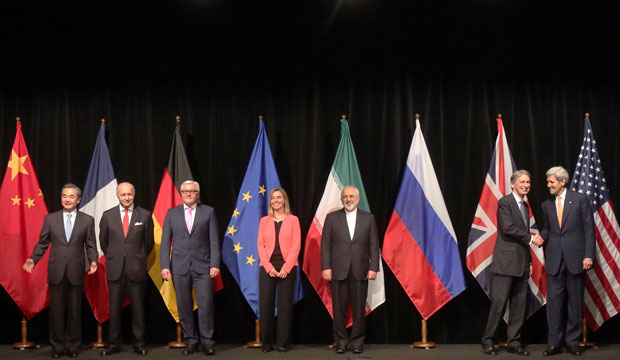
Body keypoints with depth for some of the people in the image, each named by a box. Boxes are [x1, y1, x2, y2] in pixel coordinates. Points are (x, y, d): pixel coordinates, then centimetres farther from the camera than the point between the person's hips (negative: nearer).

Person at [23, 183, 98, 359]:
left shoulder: (87, 220, 4)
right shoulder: (50, 218, 6)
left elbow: (90, 245, 4)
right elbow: (42, 243, 7)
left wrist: (93, 261, -13)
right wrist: (33, 259, -7)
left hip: (76, 272, 0)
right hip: (56, 272, 1)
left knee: (74, 310, 6)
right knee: (56, 310, 5)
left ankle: (73, 345, 18)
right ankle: (57, 346, 17)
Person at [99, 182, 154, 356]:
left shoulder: (145, 215, 2)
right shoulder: (108, 216, 5)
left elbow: (149, 242, 11)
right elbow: (103, 241, 17)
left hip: (136, 269, -1)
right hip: (115, 268, 1)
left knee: (138, 307, 4)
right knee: (114, 308, 5)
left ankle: (139, 344, 14)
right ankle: (114, 343, 14)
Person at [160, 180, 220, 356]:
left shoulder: (208, 212, 6)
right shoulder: (172, 213, 10)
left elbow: (214, 240, 3)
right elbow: (165, 242, 8)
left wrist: (215, 264, -6)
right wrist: (165, 266, -1)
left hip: (202, 266, -1)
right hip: (179, 267, 2)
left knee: (206, 305, -4)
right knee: (184, 306, 4)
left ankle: (207, 342, 5)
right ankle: (190, 341, 15)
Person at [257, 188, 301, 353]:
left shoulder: (293, 220, 4)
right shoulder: (264, 221, 9)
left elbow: (296, 245, -3)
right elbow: (260, 245, 3)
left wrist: (286, 268, -12)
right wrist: (269, 267, -9)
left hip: (287, 268, -1)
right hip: (268, 268, 2)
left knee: (285, 305, 1)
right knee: (266, 304, -1)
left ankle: (283, 342, 8)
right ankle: (266, 342, 8)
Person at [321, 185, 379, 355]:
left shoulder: (368, 218, 9)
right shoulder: (332, 218, 7)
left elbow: (374, 245, 6)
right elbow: (325, 244, 4)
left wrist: (373, 268, -3)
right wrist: (325, 267, -5)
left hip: (360, 271, 0)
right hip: (338, 271, 0)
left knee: (359, 309, 2)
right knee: (339, 309, 3)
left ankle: (357, 342, 13)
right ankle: (340, 341, 14)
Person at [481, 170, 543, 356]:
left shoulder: (525, 205, 20)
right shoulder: (505, 202, -5)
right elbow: (508, 229, -16)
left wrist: (529, 261, 18)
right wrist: (531, 238, -10)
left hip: (521, 264, 8)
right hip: (506, 261, -8)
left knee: (519, 304, 7)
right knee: (500, 301, -8)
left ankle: (514, 343, 13)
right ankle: (487, 341, 2)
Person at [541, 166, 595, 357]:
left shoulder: (580, 199, 0)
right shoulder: (547, 205, 11)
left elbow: (589, 229, -1)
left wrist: (588, 255, -9)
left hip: (575, 258, -3)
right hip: (554, 260, 3)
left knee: (575, 301, 5)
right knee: (554, 301, 1)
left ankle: (572, 342, 14)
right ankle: (554, 343, 7)